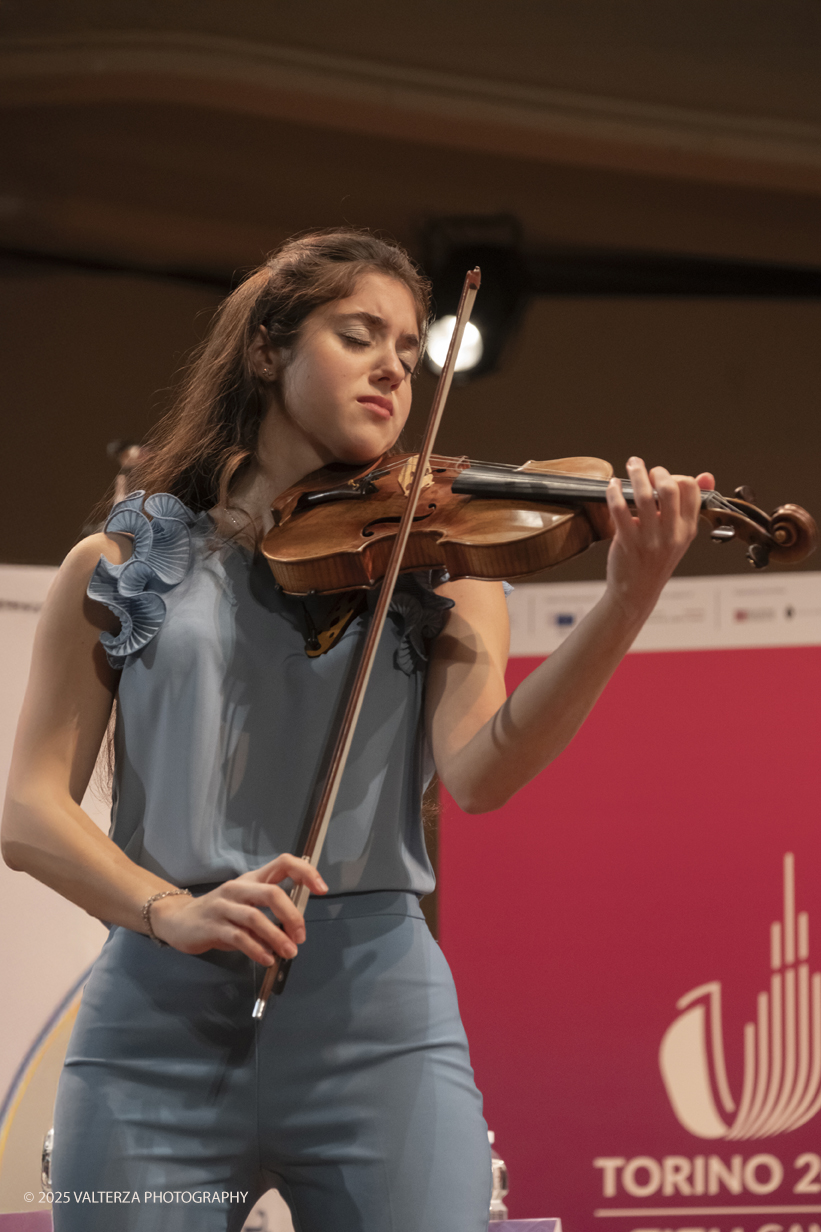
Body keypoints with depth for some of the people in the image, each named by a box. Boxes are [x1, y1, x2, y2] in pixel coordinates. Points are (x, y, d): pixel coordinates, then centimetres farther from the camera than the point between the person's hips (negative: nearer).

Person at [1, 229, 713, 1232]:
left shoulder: (434, 564, 12)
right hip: (157, 1011, 0)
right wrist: (169, 910, -15)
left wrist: (628, 602, -20)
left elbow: (478, 772, -6)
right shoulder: (122, 566, 11)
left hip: (373, 1007, 0)